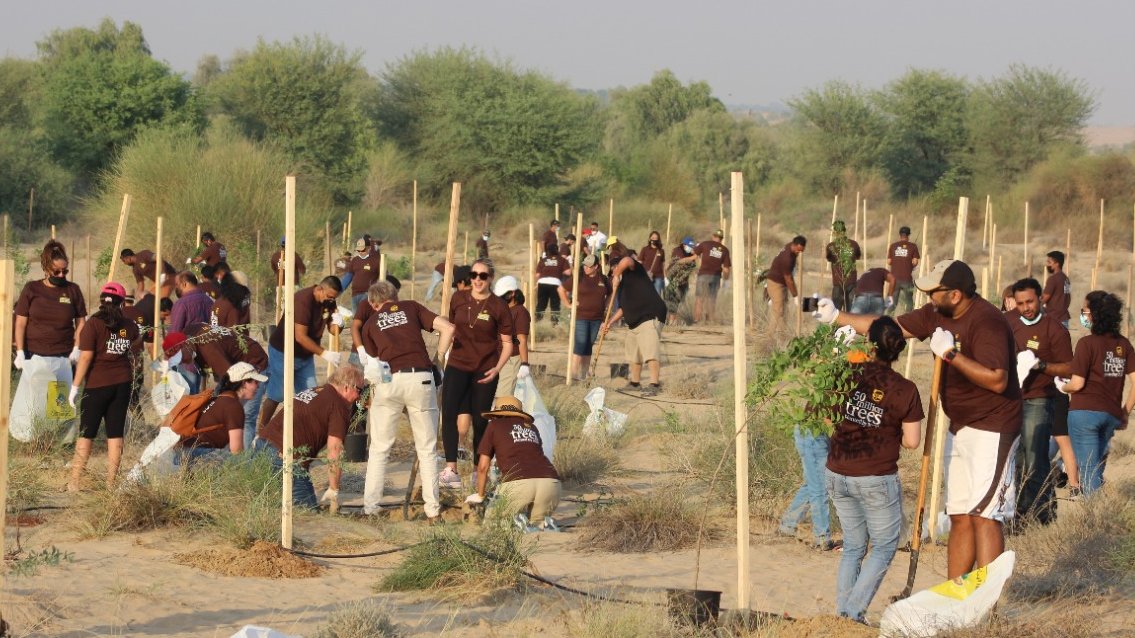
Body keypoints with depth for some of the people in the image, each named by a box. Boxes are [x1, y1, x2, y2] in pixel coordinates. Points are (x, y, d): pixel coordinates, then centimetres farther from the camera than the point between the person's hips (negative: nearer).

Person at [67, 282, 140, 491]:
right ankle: (111, 483, 7)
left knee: (86, 434, 1)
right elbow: (136, 353, 20)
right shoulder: (129, 326, 3)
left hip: (97, 385, -4)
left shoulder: (93, 324, -11)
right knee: (116, 434, 7)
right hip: (122, 384, 4)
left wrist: (75, 387, -10)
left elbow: (85, 357, -15)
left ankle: (74, 483, -1)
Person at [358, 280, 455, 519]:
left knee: (379, 448, 13)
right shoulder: (411, 308, 17)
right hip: (420, 378, 0)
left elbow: (373, 360, 16)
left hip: (388, 380, 0)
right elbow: (447, 328, 7)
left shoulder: (371, 323, 20)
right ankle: (432, 506, 7)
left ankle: (371, 504, 10)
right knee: (427, 448, 8)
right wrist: (437, 359, 15)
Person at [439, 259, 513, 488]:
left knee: (480, 421, 2)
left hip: (485, 371, -2)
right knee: (449, 414, -15)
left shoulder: (499, 306, -5)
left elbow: (507, 344, 0)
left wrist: (497, 369, -14)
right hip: (457, 366, 2)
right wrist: (443, 356, 17)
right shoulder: (459, 299, 3)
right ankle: (450, 469, -17)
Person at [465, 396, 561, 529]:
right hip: (550, 482, 4)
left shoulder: (495, 425, 19)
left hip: (517, 483, -4)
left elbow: (483, 466, 16)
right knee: (536, 517, 29)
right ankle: (543, 521, -3)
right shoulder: (532, 428, 31)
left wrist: (480, 495, 31)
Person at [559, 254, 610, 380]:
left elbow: (609, 294, 26)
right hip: (580, 316, -4)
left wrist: (605, 307, 12)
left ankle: (584, 375, 14)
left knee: (589, 346, 9)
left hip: (596, 318, 4)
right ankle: (574, 374, -11)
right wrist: (568, 304, -2)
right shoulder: (579, 277, -4)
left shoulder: (603, 279, 7)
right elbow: (562, 289, 2)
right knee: (580, 345, -11)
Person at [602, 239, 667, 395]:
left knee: (650, 350, -20)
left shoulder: (633, 270, -4)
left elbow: (626, 261, -30)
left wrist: (616, 275, -19)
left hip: (650, 315, -11)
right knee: (633, 353, 19)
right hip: (634, 320, 11)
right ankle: (635, 382, 32)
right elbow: (623, 308, 25)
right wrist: (610, 323, 18)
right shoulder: (621, 283, 21)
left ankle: (655, 384, -26)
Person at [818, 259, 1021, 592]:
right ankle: (955, 591, 15)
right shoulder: (938, 315, 7)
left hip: (992, 430, -9)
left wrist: (951, 354, -26)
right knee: (959, 516, 10)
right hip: (960, 428, 9)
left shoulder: (986, 322, -21)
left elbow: (996, 380, -29)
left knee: (982, 513, -16)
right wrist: (837, 317, 15)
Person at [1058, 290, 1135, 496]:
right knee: (1096, 471, 20)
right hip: (1112, 415, 6)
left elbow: (1077, 384, -14)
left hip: (1085, 412, -6)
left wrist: (1062, 386, 8)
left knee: (1089, 472, -3)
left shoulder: (1087, 344, -11)